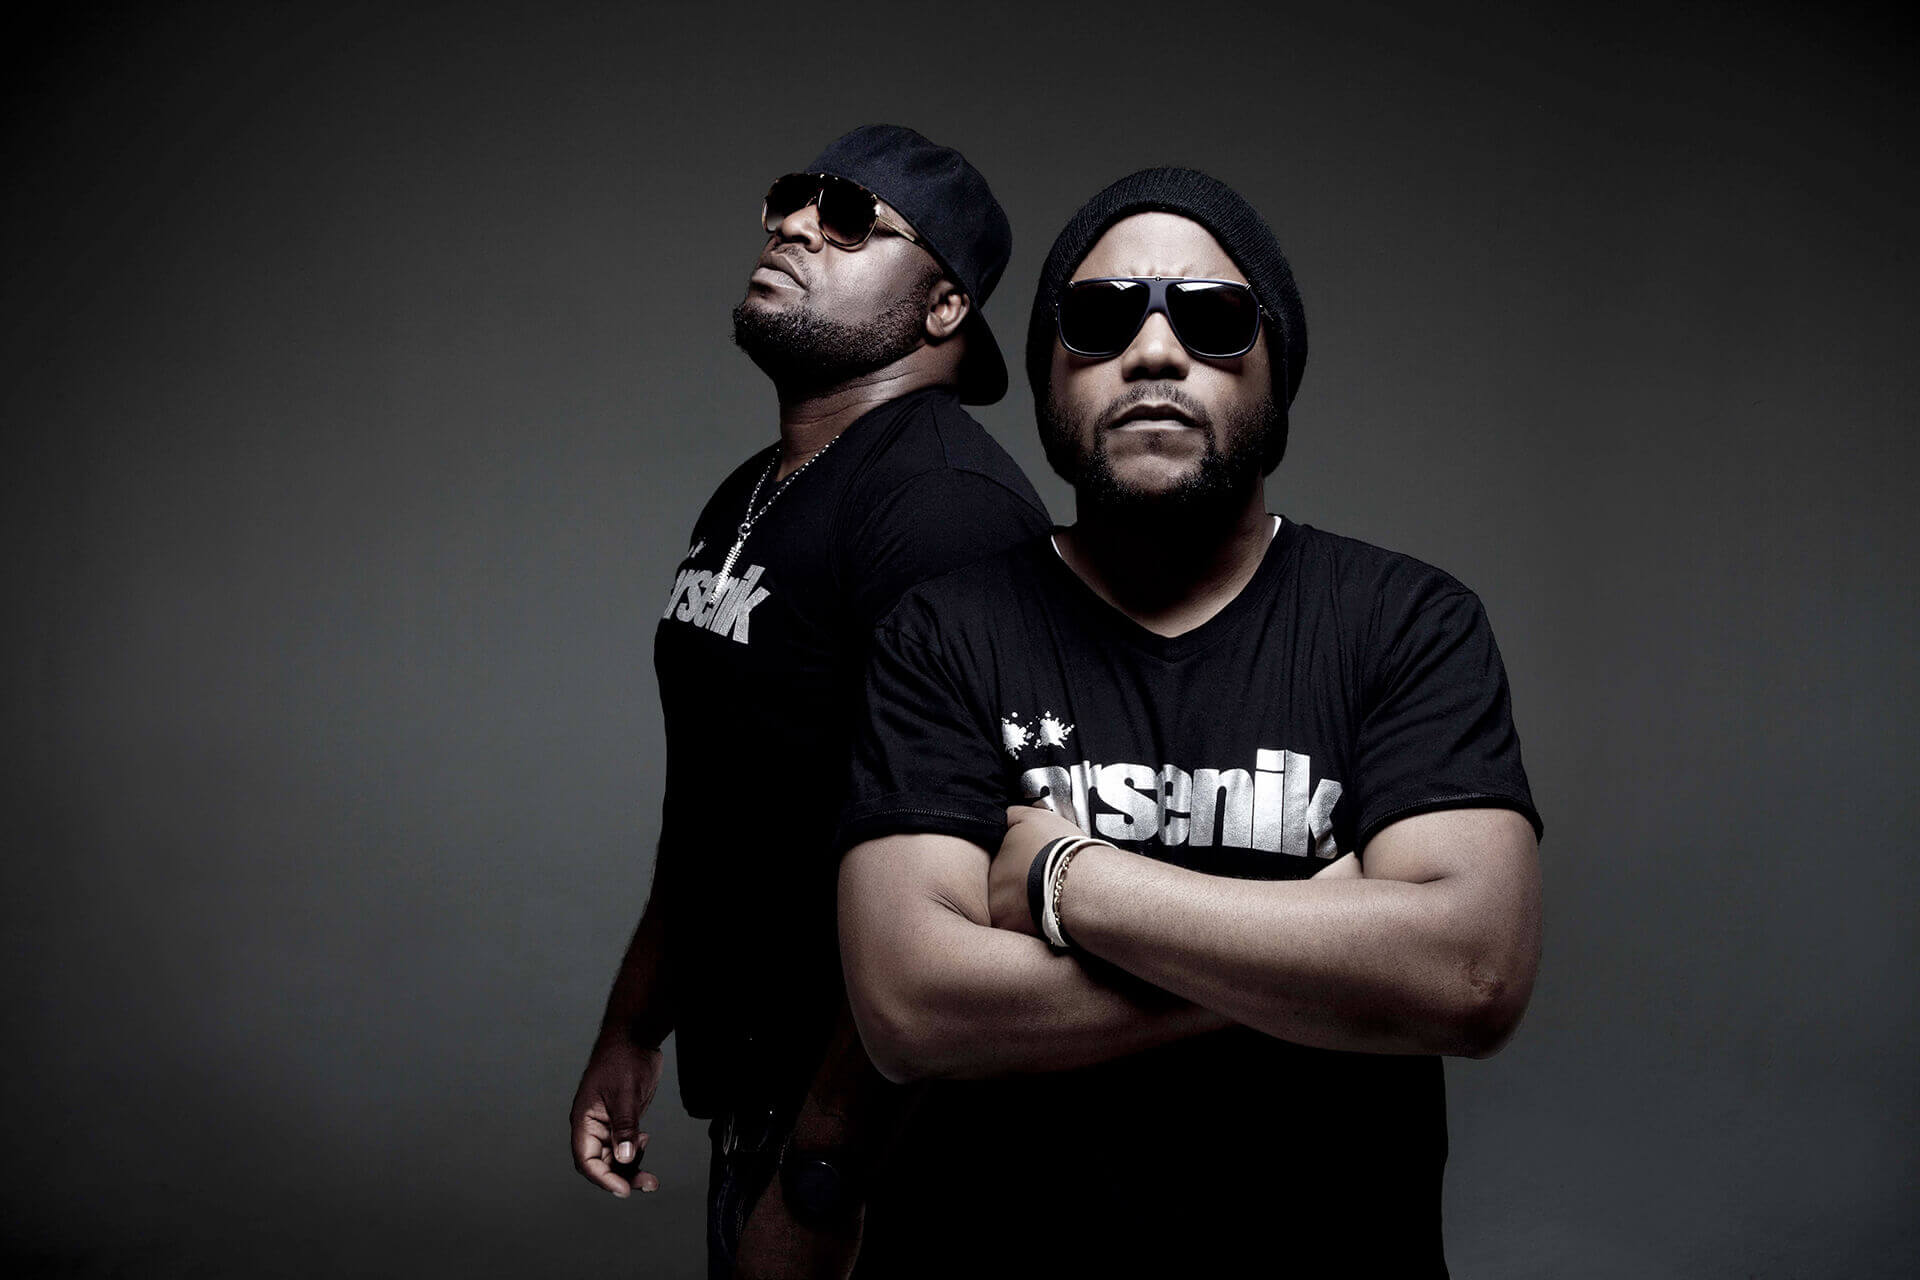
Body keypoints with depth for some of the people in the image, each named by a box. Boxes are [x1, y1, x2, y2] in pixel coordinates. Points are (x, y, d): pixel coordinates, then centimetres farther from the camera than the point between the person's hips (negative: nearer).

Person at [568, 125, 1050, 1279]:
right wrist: (632, 1031, 20)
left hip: (877, 1117, -8)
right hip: (752, 1083, 9)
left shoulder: (947, 500, -20)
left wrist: (818, 1181, -24)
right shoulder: (743, 501, 11)